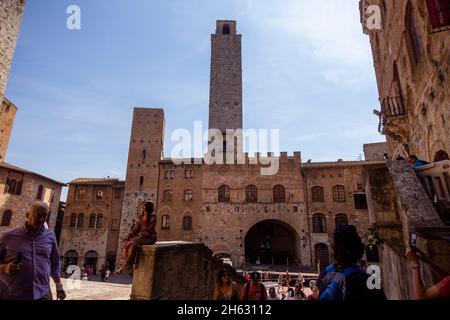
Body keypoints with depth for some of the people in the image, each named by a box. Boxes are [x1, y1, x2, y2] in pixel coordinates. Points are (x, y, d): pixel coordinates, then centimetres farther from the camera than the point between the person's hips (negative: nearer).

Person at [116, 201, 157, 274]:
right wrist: (129, 235, -3)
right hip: (140, 235, 8)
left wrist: (141, 236, -23)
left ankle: (126, 265, -22)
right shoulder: (141, 216, 13)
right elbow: (136, 228, 10)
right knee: (126, 241, -13)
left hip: (149, 237, -8)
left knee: (134, 242, -30)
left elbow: (150, 230, -15)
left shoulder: (152, 216, -9)